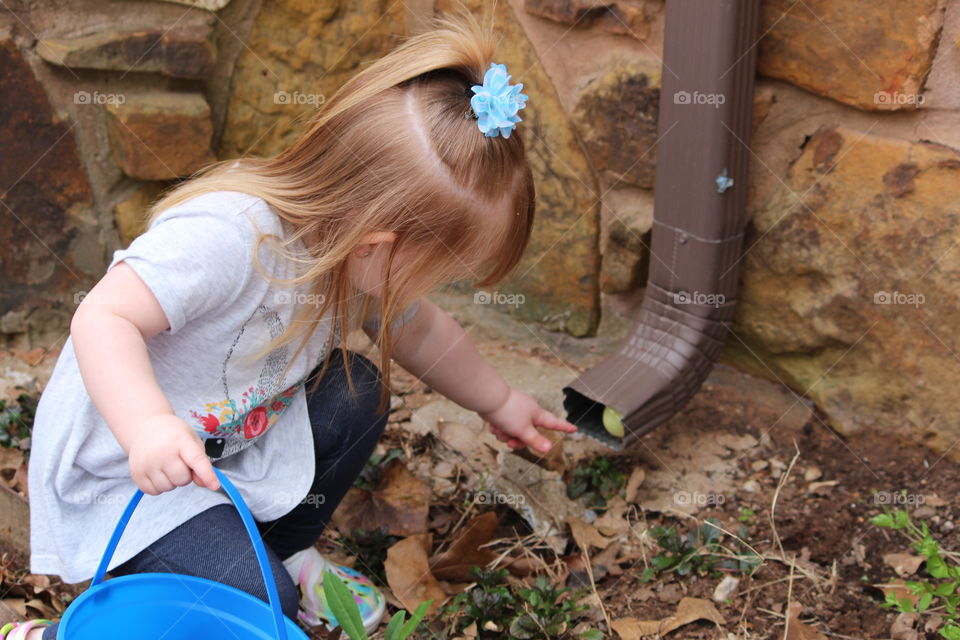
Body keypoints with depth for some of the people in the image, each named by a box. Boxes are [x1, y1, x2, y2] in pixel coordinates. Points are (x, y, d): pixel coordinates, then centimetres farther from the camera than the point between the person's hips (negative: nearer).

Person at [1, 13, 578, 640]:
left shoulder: (360, 248, -8)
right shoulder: (225, 236, -36)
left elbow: (419, 331, 11)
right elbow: (103, 319, -35)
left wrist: (500, 402, 20)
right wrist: (148, 425, -50)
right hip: (122, 470, -8)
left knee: (358, 391, -2)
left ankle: (287, 549, 18)